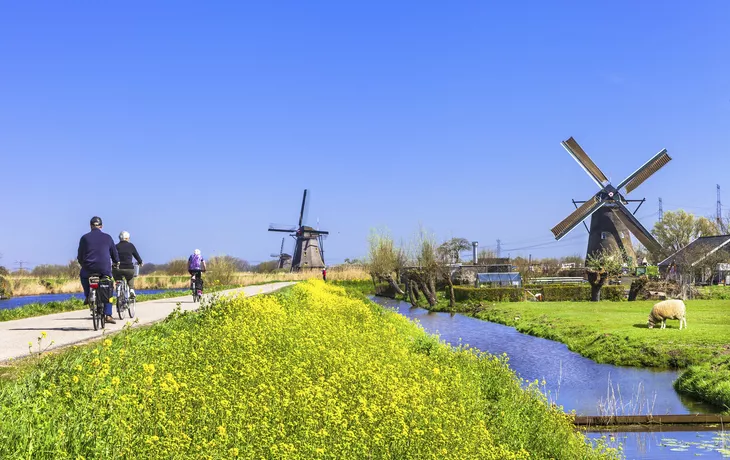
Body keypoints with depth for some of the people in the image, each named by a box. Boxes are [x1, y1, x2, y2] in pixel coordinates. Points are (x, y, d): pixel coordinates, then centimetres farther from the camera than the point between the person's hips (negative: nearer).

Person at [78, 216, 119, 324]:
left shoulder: (85, 238, 3)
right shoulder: (107, 237, 5)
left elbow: (80, 256, 7)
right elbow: (114, 254, 13)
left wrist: (83, 264, 29)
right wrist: (116, 262, 35)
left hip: (89, 269, 0)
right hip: (105, 270, 0)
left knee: (83, 275, 35)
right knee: (108, 291, 13)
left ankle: (88, 296, 24)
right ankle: (108, 315, 4)